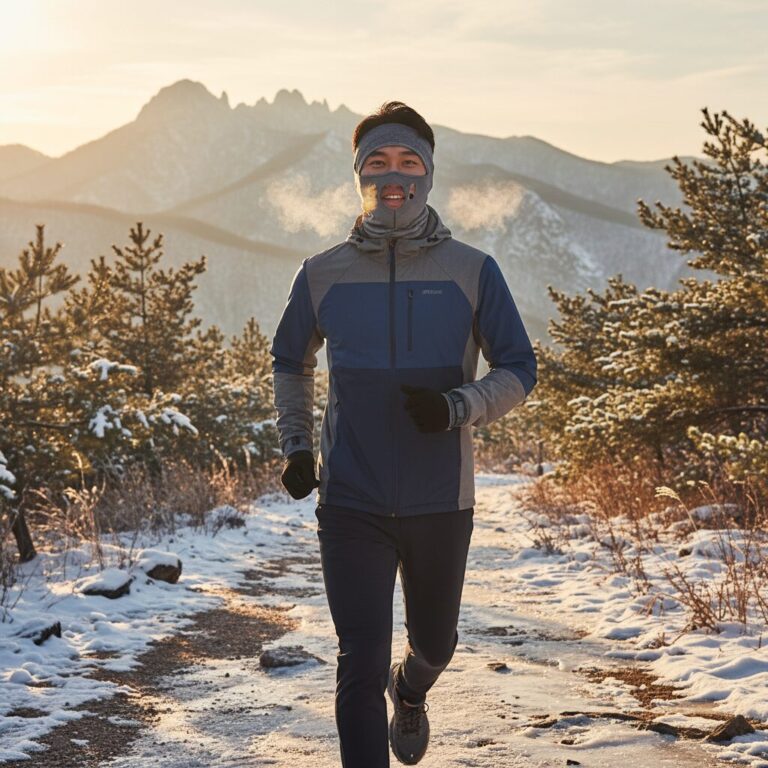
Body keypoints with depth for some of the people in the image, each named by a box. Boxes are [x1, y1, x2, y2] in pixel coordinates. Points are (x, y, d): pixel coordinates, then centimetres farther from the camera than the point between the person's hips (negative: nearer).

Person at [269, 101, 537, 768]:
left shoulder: (472, 272, -4)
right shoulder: (323, 275, 1)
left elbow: (518, 372, -1)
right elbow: (290, 364, 17)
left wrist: (456, 407, -20)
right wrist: (296, 445, 5)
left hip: (441, 504, 1)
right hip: (352, 505, -1)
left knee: (433, 643, 21)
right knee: (360, 667, -8)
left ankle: (410, 692, 56)